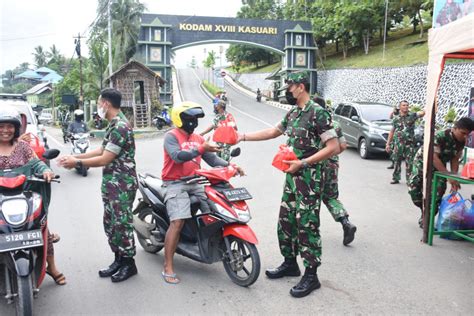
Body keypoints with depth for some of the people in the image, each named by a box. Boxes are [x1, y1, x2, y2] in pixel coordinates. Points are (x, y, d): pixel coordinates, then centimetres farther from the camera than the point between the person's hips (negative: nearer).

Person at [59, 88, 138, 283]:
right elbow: (102, 150, 18)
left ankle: (129, 263, 11)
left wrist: (77, 163, -9)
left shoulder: (121, 127, -20)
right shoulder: (113, 125, 13)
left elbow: (105, 159, -19)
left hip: (122, 184, -10)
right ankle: (118, 259, 26)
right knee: (110, 222, 15)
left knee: (122, 223, -2)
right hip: (111, 183, 10)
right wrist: (75, 157, 13)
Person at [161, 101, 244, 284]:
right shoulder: (171, 136, -5)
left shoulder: (198, 138, 17)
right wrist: (200, 149, -27)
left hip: (195, 183, 7)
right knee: (178, 222, -20)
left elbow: (212, 159, 10)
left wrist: (229, 165, -5)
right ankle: (168, 268, -14)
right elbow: (177, 156, -23)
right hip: (176, 184, -7)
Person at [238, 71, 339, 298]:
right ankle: (290, 263, 30)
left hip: (310, 178, -9)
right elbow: (273, 132, 25)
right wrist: (243, 136, 20)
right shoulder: (293, 113, 12)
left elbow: (333, 147, -18)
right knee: (286, 220, 14)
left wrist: (302, 163, -20)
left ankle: (311, 275, 9)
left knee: (307, 225, -3)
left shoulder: (318, 113, -14)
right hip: (292, 176, 9)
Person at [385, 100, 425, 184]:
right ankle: (396, 178, 18)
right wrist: (388, 144, 7)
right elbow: (392, 132, 10)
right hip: (398, 143, 1)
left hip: (409, 143, -1)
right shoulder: (396, 119, 7)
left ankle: (409, 179, 8)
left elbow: (423, 112, -15)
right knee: (397, 161, 7)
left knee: (409, 163, 0)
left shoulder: (412, 116, 3)